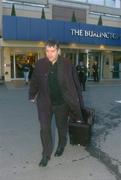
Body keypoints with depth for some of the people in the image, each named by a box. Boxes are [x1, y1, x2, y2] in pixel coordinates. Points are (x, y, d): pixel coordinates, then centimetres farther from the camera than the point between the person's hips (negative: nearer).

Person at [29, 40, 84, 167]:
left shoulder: (67, 64, -11)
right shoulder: (40, 64, -8)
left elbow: (76, 83, -5)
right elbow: (34, 81, 5)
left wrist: (79, 101, -2)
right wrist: (32, 96, 15)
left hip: (62, 103, 0)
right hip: (45, 103, 1)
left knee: (62, 127, 18)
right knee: (45, 129, 2)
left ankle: (61, 147, 45)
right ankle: (46, 155, 20)